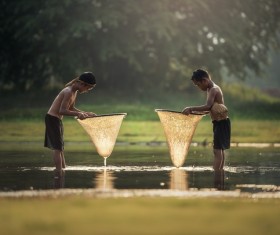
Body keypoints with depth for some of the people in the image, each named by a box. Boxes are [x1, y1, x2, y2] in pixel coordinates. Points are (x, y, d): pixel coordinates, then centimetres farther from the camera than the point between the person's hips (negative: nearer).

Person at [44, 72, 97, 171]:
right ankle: (59, 174, -11)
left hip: (57, 120, 10)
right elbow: (62, 111, -28)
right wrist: (78, 114, -35)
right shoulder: (68, 92, -21)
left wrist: (85, 113, 14)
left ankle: (63, 170, 19)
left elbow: (70, 108, 20)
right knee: (57, 148, -11)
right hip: (52, 118, -10)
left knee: (60, 148, 13)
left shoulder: (75, 92, 9)